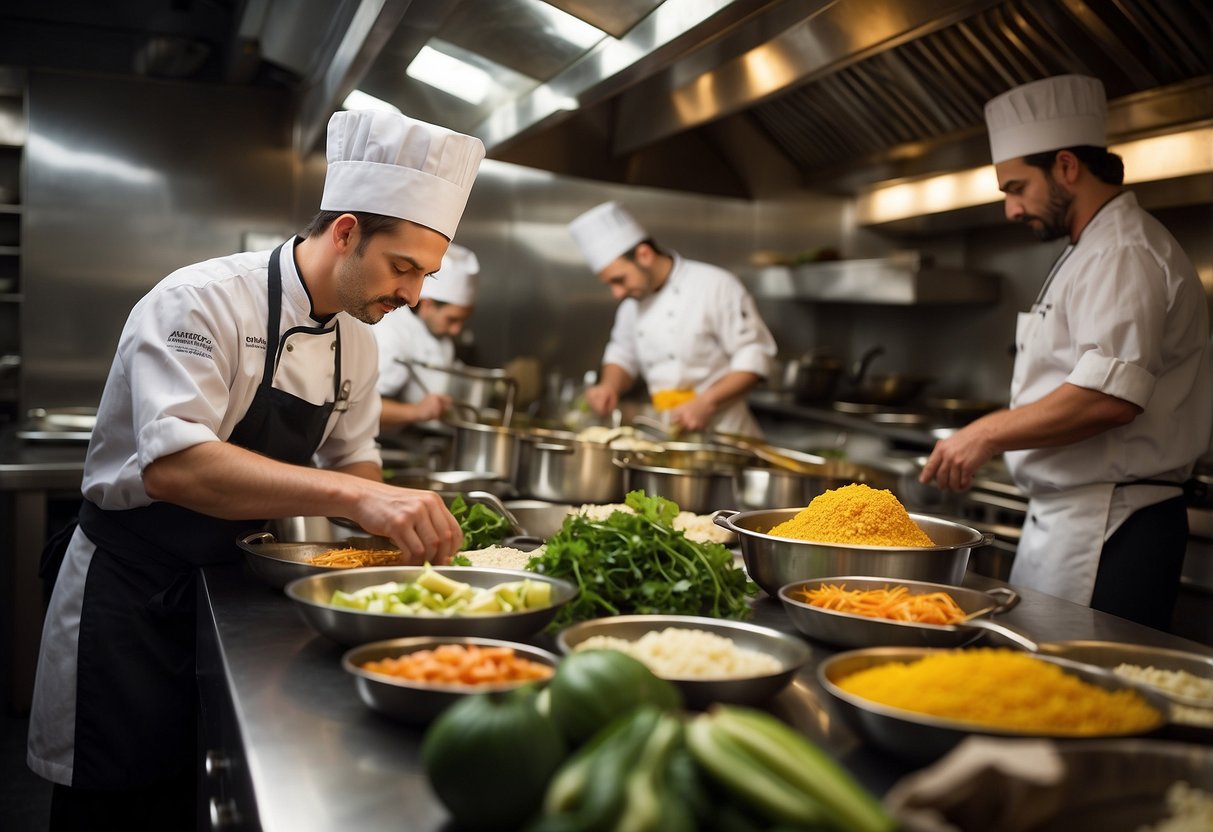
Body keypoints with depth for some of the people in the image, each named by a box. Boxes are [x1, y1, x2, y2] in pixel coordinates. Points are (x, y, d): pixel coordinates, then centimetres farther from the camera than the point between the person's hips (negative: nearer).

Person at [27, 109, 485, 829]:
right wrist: (354, 496, -44)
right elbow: (172, 465, -36)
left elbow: (351, 459, 12)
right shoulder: (202, 301, -23)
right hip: (132, 600, -6)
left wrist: (405, 518, -9)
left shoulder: (356, 342, 1)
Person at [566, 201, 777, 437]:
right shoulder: (632, 302, 11)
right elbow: (623, 355, 21)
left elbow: (754, 354, -11)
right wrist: (609, 387, 0)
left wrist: (706, 403, -20)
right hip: (668, 436, 6)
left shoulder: (715, 285, -10)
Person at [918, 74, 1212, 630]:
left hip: (1106, 533, -10)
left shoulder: (1125, 253, -14)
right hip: (1059, 517, 10)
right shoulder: (1090, 252, 19)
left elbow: (1110, 396, -26)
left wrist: (988, 434, -19)